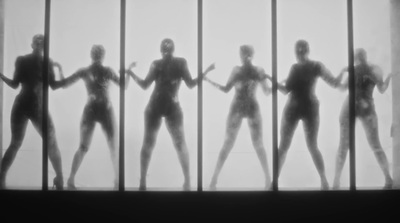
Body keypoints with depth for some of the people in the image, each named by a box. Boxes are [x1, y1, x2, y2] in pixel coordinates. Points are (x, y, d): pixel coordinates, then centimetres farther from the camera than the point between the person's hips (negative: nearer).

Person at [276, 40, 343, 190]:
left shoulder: (316, 66, -3)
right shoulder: (294, 67, 11)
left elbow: (334, 83, -9)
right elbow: (287, 89, 12)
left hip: (310, 108, -4)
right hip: (292, 108, 4)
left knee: (312, 147, -3)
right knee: (283, 146, 1)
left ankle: (324, 181, 10)